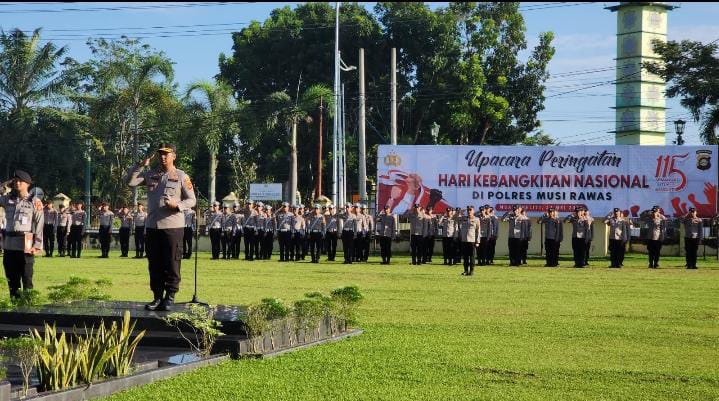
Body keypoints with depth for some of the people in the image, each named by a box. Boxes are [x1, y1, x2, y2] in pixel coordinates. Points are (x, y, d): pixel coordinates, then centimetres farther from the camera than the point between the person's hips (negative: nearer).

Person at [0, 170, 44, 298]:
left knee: (26, 277, -2)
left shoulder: (34, 202, -1)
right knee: (11, 277, 9)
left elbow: (39, 225, -3)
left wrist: (37, 245, -10)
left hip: (25, 244, -5)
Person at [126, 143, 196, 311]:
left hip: (173, 226, -4)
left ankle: (170, 298, 3)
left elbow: (192, 200, 0)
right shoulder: (151, 175, 12)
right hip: (152, 226, 4)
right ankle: (157, 297, 14)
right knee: (154, 264, 7)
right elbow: (130, 181, 4)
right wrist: (142, 165, -4)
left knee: (172, 264, -3)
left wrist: (177, 205, -18)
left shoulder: (181, 177, 1)